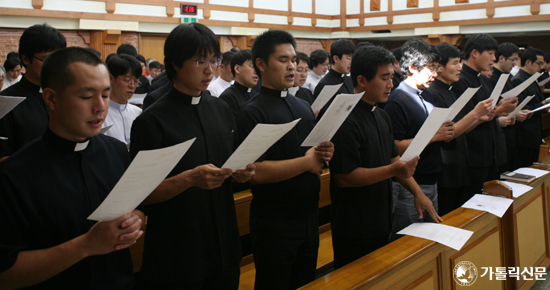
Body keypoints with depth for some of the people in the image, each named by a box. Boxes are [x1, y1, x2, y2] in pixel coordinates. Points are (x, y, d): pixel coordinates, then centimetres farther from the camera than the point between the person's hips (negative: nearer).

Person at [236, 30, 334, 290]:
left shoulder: (304, 107, 11)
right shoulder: (252, 113, -13)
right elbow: (256, 173, -23)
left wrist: (324, 154, -5)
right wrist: (307, 162, -16)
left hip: (309, 217, 7)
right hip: (274, 224, -7)